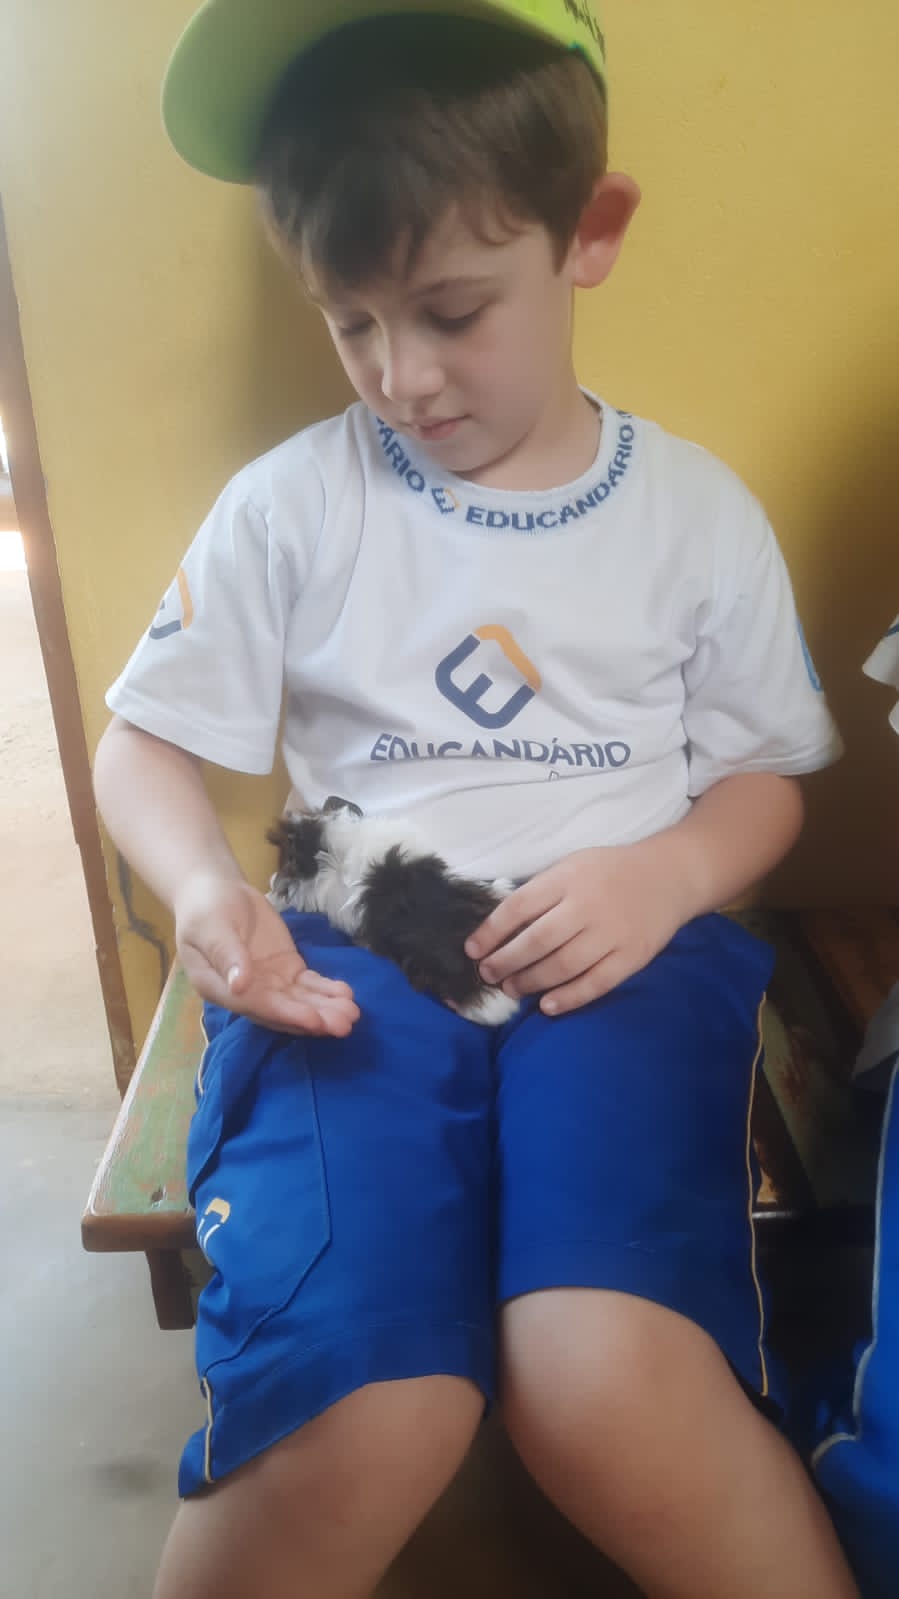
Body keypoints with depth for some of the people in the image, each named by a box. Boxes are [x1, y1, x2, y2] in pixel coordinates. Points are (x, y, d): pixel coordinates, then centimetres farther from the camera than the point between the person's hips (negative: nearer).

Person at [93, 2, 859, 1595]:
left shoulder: (696, 512, 7)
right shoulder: (286, 506, 5)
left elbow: (764, 777, 13)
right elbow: (144, 745, 10)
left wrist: (668, 873, -9)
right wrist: (203, 887, -12)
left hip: (618, 958, 1)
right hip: (352, 959, 0)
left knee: (609, 1396, -26)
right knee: (366, 1419, -25)